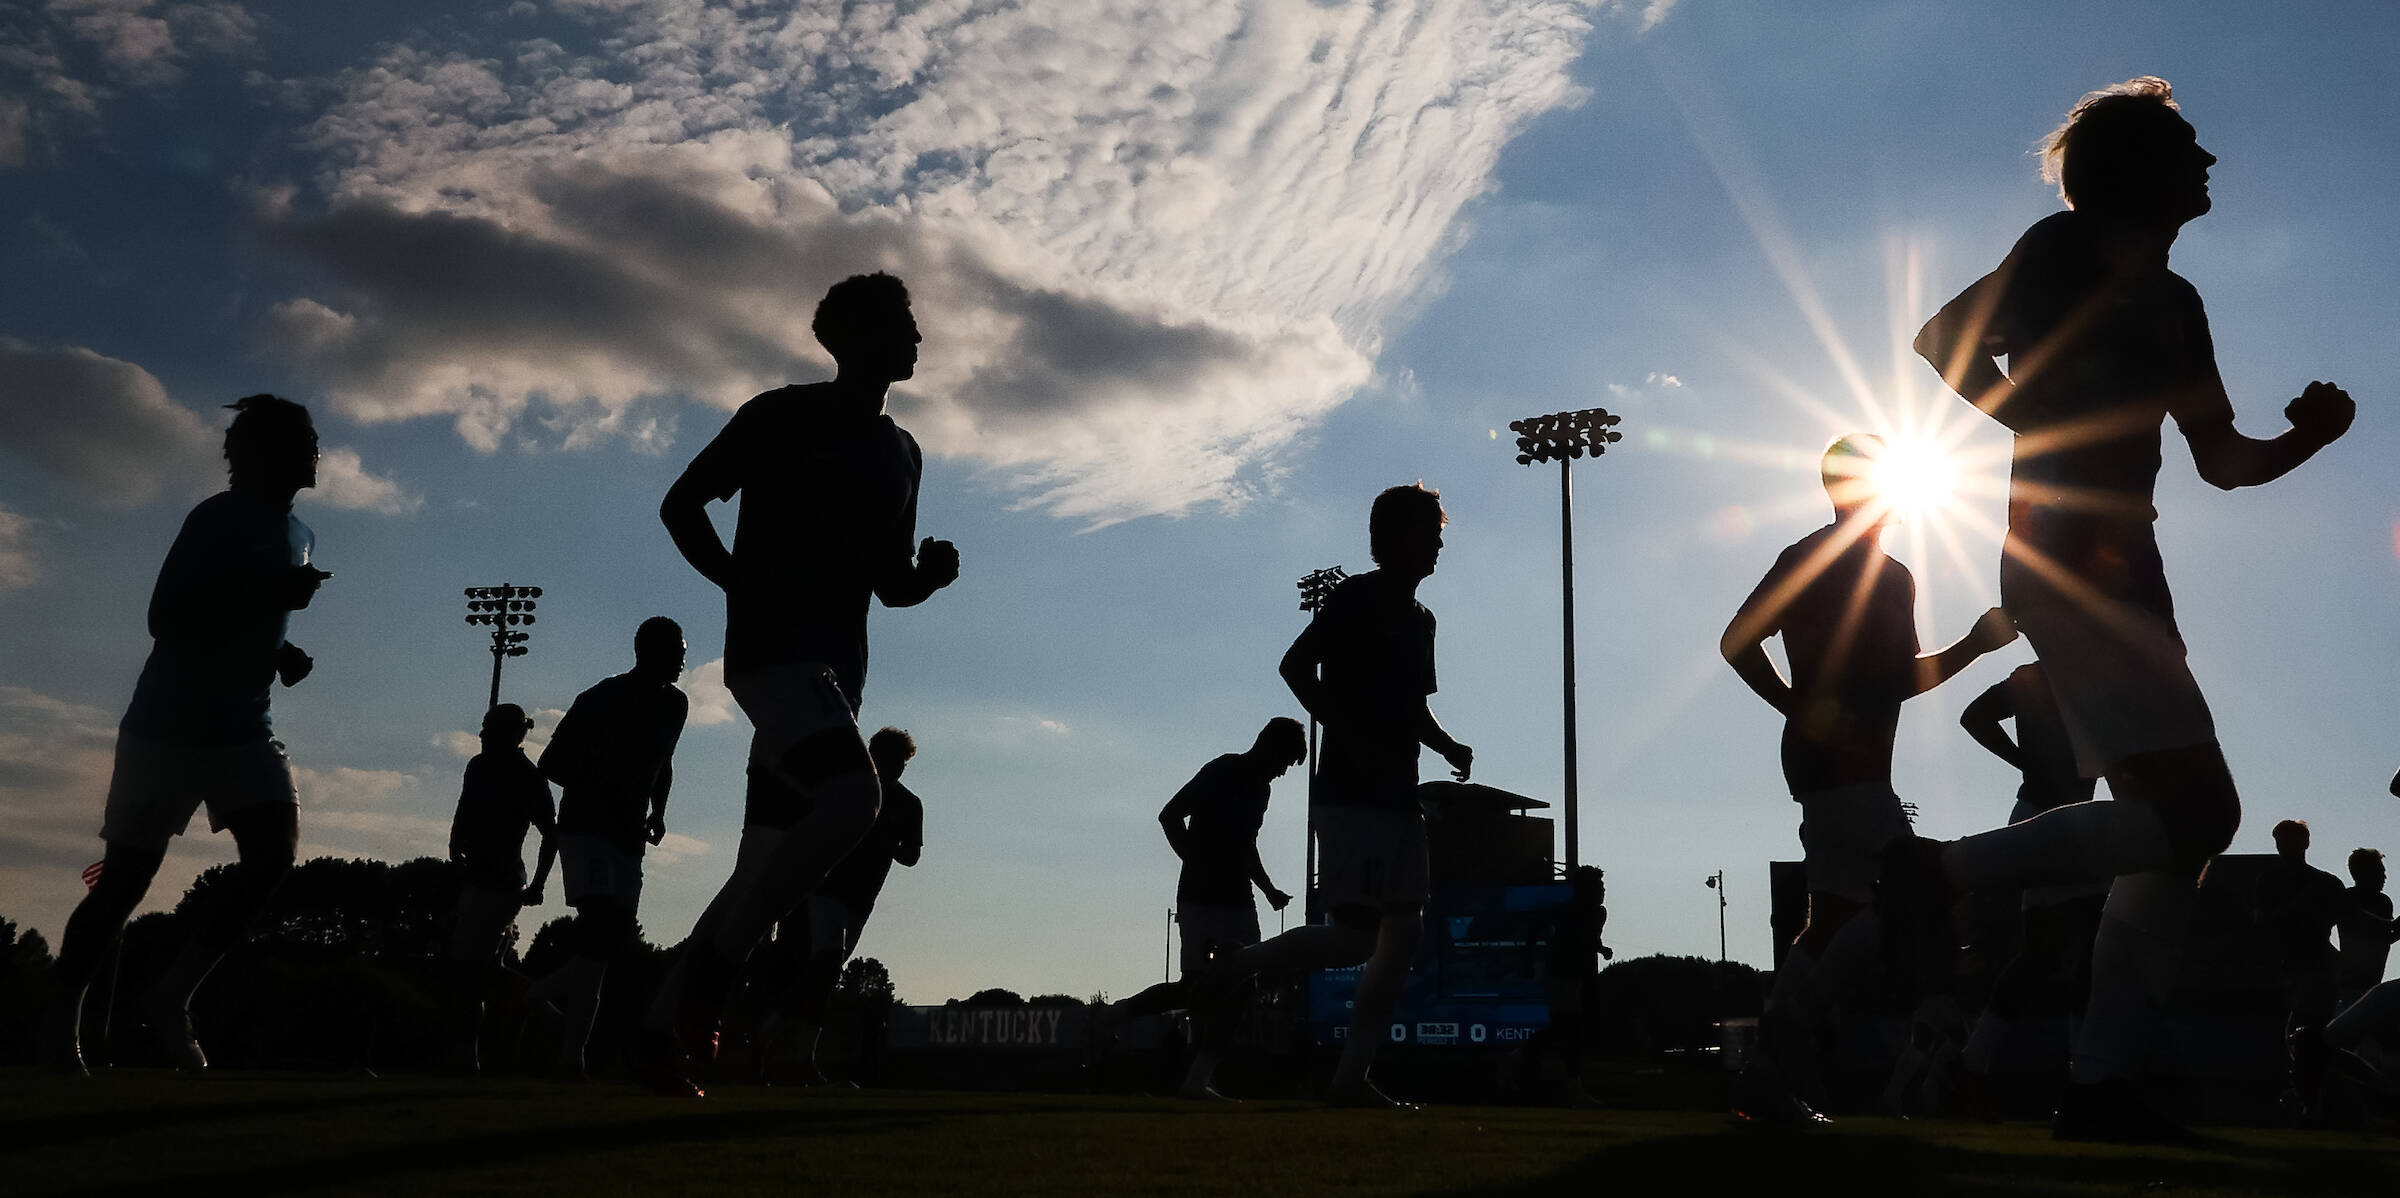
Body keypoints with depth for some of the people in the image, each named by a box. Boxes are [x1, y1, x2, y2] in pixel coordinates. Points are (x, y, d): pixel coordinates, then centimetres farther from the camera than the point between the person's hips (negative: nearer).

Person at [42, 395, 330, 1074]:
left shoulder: (298, 536, 13)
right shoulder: (217, 519, -12)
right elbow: (165, 619, -20)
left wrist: (285, 656, 6)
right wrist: (271, 594, -25)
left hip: (244, 729, 7)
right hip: (168, 724, -6)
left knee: (275, 850, -13)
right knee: (126, 876, -1)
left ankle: (171, 998, -6)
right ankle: (63, 1022, 16)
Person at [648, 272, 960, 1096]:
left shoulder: (901, 454, 20)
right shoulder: (783, 415, 0)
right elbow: (682, 504, 2)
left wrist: (930, 573, 1)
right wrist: (741, 583, -9)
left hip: (836, 667, 7)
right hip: (772, 650, -7)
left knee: (767, 864, 4)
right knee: (853, 794, -30)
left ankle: (666, 1029, 14)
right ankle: (712, 969, -18)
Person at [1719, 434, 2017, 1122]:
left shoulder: (1894, 578, 25)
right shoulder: (1813, 558, -2)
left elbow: (1901, 679, 28)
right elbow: (1737, 640, -7)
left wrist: (1976, 643, 16)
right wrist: (1800, 708, -16)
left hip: (1861, 768, 9)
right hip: (1833, 761, -9)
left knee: (1834, 922, 6)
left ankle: (1771, 1082, 7)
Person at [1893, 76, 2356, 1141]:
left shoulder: (2174, 304, 23)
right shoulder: (2065, 253, 2)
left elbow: (2222, 460, 24)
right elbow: (1941, 338, -3)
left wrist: (2304, 439, 4)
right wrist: (2040, 424, -12)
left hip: (2123, 576, 9)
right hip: (2064, 563, -9)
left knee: (2176, 824, 4)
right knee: (2197, 810, -18)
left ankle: (2100, 1084, 4)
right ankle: (1938, 869, -12)